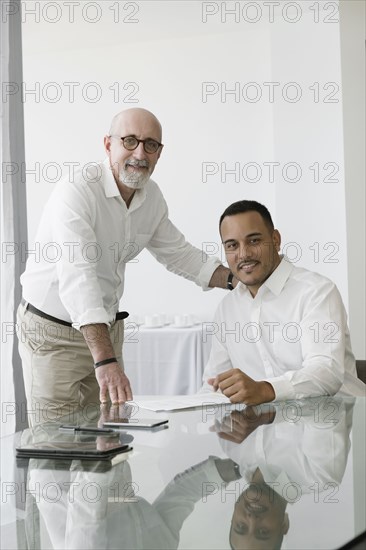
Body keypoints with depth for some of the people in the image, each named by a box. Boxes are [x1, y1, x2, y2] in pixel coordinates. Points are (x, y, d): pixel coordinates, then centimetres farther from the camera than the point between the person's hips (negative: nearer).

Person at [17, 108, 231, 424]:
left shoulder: (152, 197, -1)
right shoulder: (76, 193, -25)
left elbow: (177, 253, 17)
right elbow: (77, 279, -37)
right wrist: (106, 361, -46)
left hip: (107, 327, 7)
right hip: (53, 332, -6)